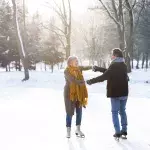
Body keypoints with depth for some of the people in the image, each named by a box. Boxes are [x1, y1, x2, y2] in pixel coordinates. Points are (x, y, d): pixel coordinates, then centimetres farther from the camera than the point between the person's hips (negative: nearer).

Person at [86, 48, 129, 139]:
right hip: (124, 93, 7)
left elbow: (103, 77, -19)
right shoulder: (124, 65, 10)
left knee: (115, 112, 1)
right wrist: (98, 69, 17)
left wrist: (91, 81, -9)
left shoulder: (114, 66, -16)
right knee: (122, 111, 15)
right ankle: (124, 131, 16)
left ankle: (118, 132, -1)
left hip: (115, 93, -7)